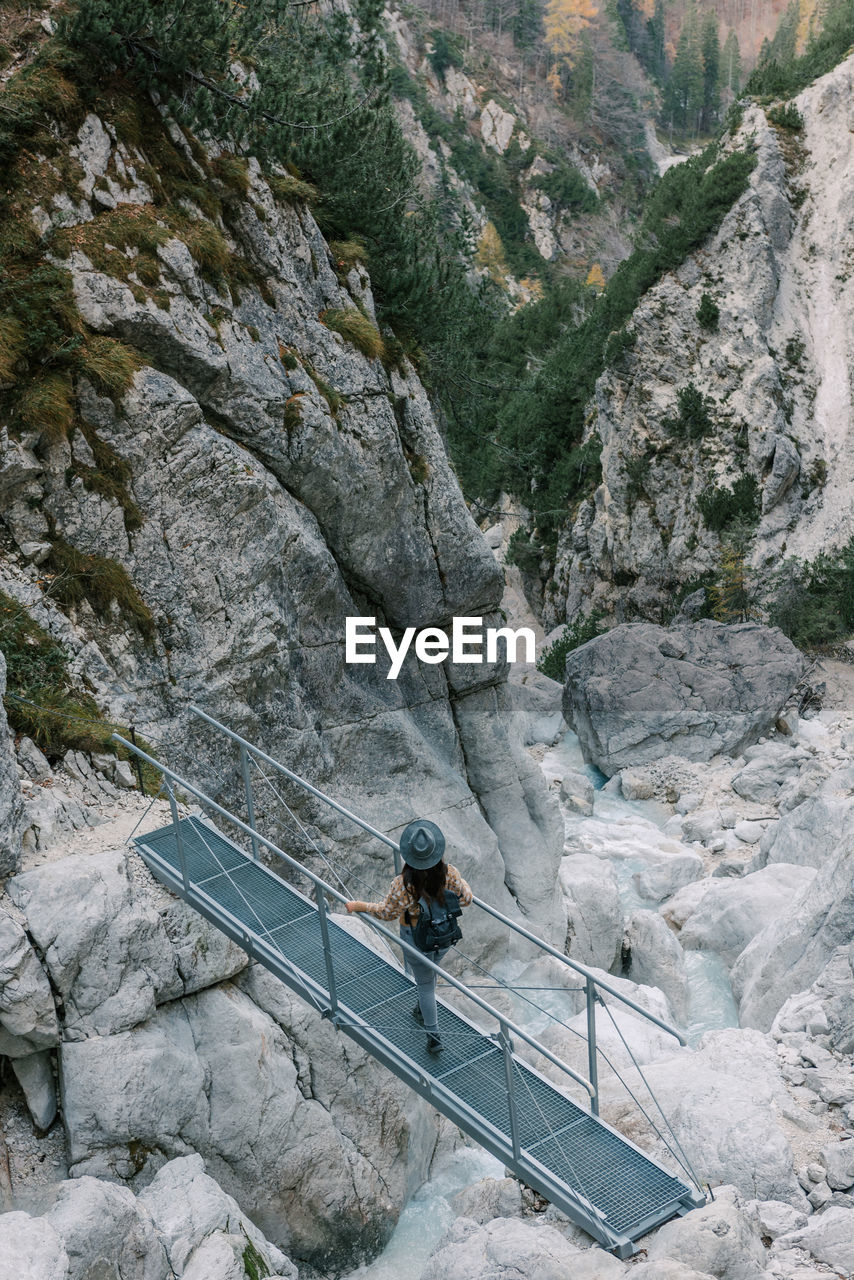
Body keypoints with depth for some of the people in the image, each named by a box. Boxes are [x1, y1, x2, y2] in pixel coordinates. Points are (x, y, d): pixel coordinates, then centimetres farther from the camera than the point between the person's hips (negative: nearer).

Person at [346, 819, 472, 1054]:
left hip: (417, 939, -4)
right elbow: (466, 899, -10)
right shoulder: (448, 872, -24)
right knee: (429, 971, 33)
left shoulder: (403, 883, -32)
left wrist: (359, 906, -3)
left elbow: (387, 912, -17)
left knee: (425, 983, 18)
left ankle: (434, 1036, 28)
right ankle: (423, 1011, 56)